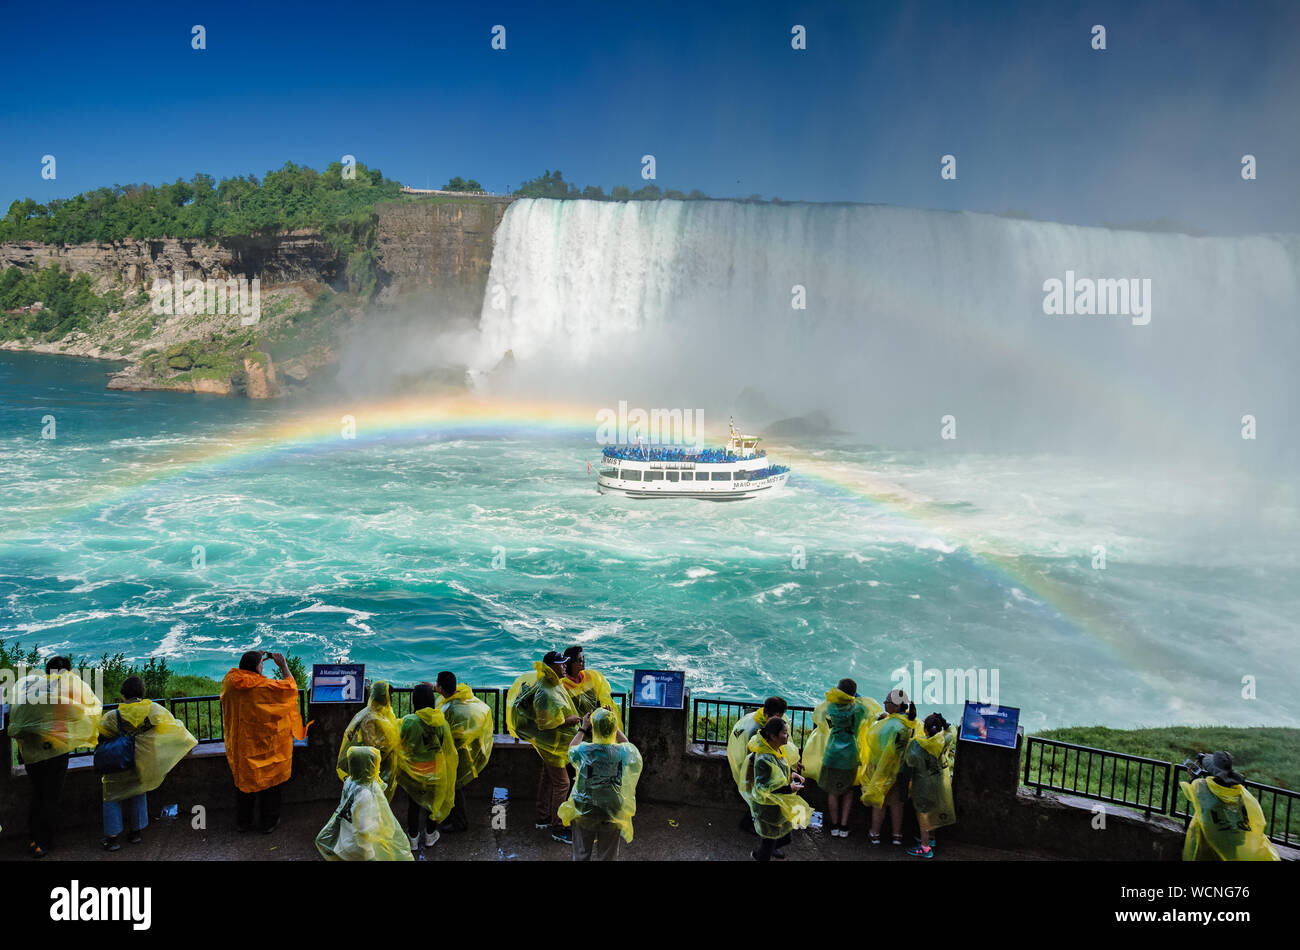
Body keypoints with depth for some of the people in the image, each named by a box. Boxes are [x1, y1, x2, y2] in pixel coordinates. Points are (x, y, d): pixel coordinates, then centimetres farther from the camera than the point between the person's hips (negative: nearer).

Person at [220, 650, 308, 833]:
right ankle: (267, 822, 24)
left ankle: (244, 821, 32)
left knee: (243, 781, 20)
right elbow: (290, 686, -11)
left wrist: (256, 659, 10)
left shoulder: (230, 682, -12)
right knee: (268, 782, 13)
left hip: (239, 745, 5)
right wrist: (283, 665, -4)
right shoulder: (265, 687, -24)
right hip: (263, 746, -4)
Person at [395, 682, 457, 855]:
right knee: (434, 801, 21)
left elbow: (400, 745, -10)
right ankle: (430, 836, 35)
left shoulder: (408, 722, -22)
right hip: (435, 770, 1)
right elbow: (448, 747, -5)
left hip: (413, 770, -1)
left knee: (414, 804, 16)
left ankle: (413, 841, 26)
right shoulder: (441, 721, -14)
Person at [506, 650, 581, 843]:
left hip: (552, 743, 10)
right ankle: (557, 828, 11)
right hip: (551, 744, -10)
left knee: (547, 777, 21)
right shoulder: (544, 693, -32)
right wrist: (571, 720, -22)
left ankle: (543, 818, 37)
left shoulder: (555, 682, -2)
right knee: (561, 783, -1)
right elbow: (545, 723, -27)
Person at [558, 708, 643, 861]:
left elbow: (571, 748, 6)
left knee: (581, 855, 20)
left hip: (583, 813, -1)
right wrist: (615, 726, 9)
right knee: (608, 857, 18)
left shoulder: (584, 751, -19)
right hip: (612, 816, 1)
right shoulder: (623, 752, -17)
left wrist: (583, 728, 15)